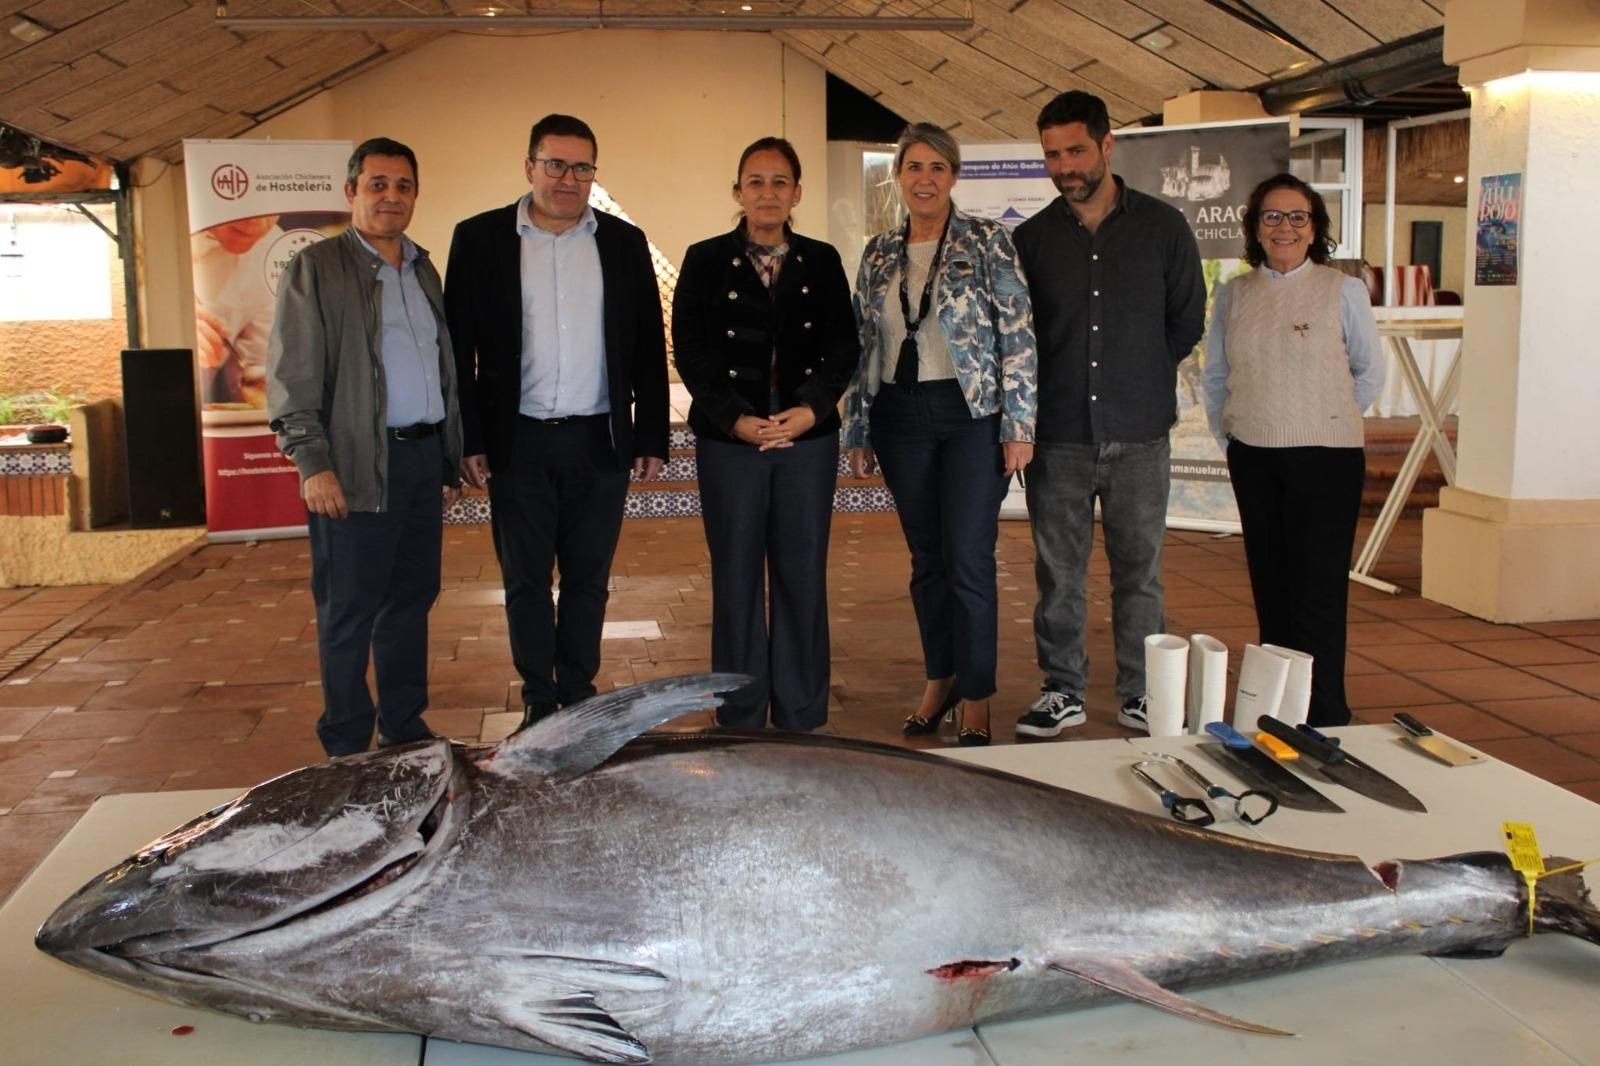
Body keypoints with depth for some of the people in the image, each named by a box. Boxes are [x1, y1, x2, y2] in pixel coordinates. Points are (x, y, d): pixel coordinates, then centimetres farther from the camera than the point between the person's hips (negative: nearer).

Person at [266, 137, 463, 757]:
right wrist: (312, 463, -16)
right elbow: (292, 375, -8)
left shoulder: (423, 271, 17)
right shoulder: (316, 269, -2)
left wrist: (452, 461, 16)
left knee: (412, 600, 12)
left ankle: (404, 727, 24)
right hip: (357, 467, -6)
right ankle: (347, 748, 10)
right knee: (349, 612, 1)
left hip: (424, 458, 6)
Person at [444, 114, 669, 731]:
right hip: (518, 441, -1)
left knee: (588, 577, 9)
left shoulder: (624, 242, 6)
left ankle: (579, 696, 22)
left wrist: (651, 437, 3)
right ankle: (539, 703, 19)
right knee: (525, 579, 7)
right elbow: (459, 348, 0)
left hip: (600, 440, 1)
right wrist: (468, 440, -6)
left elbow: (649, 348, 7)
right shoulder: (480, 238, 1)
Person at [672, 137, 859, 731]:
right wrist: (736, 418, -12)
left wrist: (812, 408, -12)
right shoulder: (705, 260, 5)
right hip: (729, 440, -1)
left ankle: (802, 718, 13)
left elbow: (844, 348, 5)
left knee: (803, 576, 3)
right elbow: (690, 353, -1)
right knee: (736, 577, 3)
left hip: (809, 439, 1)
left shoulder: (821, 262, 10)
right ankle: (740, 720, 13)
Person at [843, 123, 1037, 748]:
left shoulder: (988, 243, -3)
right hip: (901, 418, 4)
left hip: (972, 414, -4)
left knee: (968, 561, -5)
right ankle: (941, 679, 26)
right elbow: (865, 346, 13)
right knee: (926, 559, 11)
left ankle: (975, 701, 7)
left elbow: (1018, 336, -6)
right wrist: (857, 431, 11)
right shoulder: (878, 255, 9)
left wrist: (1019, 425, -11)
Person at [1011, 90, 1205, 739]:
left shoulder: (1163, 228, 3)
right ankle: (1063, 690, 18)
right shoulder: (1031, 238, 5)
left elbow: (1188, 321, 10)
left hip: (1138, 434, -1)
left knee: (1139, 569, 6)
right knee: (1058, 570, 6)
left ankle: (1141, 692, 18)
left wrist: (1139, 378, 10)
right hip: (1059, 435, 1)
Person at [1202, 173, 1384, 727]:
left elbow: (1369, 373, 7)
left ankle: (1323, 716, 0)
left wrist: (1322, 419, 7)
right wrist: (1231, 432, 8)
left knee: (1318, 590, -6)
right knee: (1268, 584, 10)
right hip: (1253, 458, 4)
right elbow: (1214, 375, 15)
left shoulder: (1343, 291, -2)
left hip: (1325, 458, -3)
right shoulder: (1234, 294, 7)